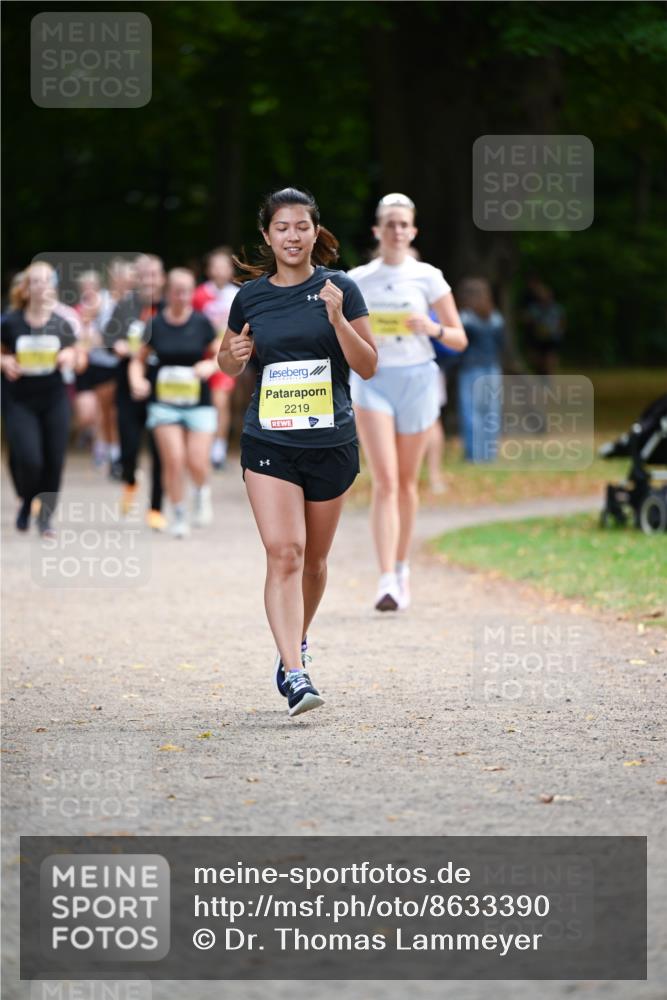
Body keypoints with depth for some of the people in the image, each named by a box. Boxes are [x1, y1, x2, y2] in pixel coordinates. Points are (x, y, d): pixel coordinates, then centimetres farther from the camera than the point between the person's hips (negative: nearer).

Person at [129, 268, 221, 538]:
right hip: (164, 402, 0)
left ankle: (202, 492, 28)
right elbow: (138, 359, 7)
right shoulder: (156, 325, -1)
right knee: (173, 460, -8)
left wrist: (210, 366, -16)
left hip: (198, 403, 0)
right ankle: (178, 515, 9)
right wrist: (137, 380, -12)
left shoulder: (201, 323, -2)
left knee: (197, 463, -8)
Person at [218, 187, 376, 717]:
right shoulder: (251, 296, 4)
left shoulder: (340, 289, -1)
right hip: (269, 442, 0)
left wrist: (337, 318, -17)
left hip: (331, 443, 0)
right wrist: (234, 354, -5)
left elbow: (368, 367, -3)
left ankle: (296, 644, 39)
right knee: (284, 553, -15)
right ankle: (295, 675, -21)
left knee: (314, 559, 12)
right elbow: (228, 362, 19)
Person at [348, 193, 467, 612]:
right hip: (373, 379, 0)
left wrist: (434, 328, -18)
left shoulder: (428, 278, 1)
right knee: (385, 482, -13)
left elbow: (459, 340, 2)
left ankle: (402, 569, 30)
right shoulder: (358, 280, 4)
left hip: (417, 378, 0)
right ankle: (388, 581, -19)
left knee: (407, 482, 11)